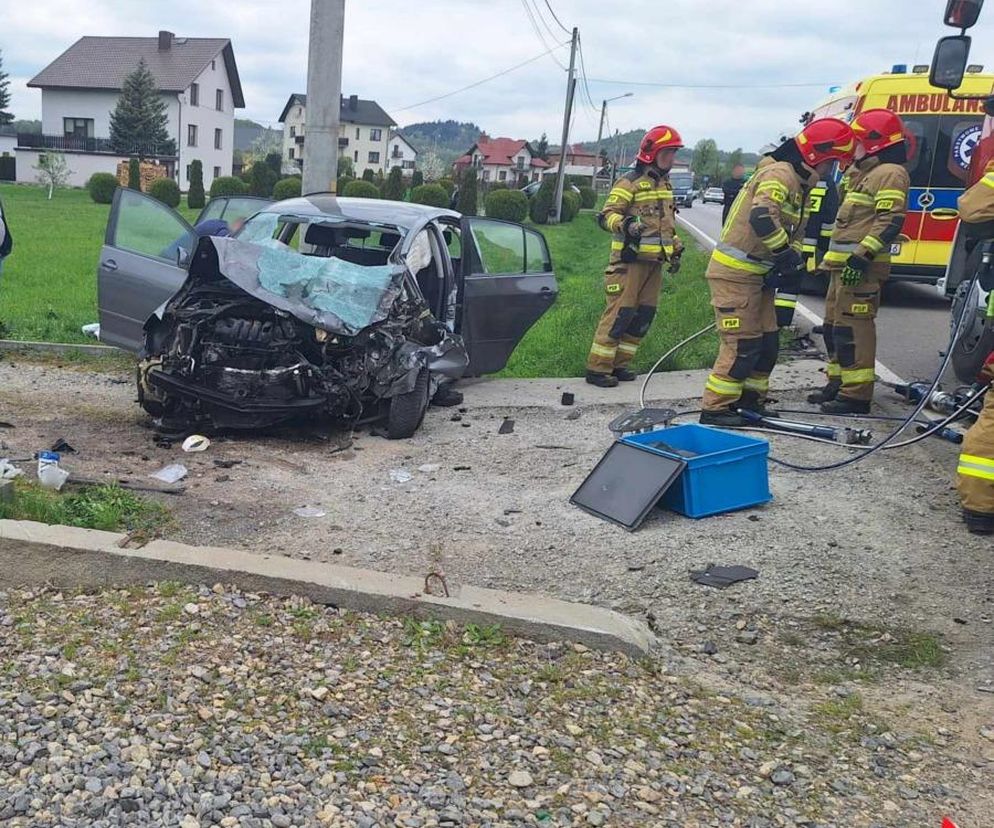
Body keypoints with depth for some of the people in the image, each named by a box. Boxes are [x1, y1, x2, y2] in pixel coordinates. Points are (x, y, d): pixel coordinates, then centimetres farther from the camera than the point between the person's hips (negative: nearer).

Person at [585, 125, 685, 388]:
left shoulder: (666, 185, 19)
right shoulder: (630, 182, -8)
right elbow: (607, 215, -14)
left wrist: (675, 251, 22)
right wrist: (625, 224, -33)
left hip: (654, 263, 8)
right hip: (630, 260, -8)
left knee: (643, 316, 9)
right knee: (619, 314, -10)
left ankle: (619, 364, 18)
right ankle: (597, 368, -4)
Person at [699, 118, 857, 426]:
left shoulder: (800, 184, 17)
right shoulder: (781, 173, -17)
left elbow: (796, 232, 19)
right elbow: (762, 218, -34)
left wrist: (792, 262, -1)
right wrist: (787, 255, -24)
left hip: (757, 274, 10)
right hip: (735, 273, -10)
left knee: (768, 341, 12)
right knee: (742, 344, -8)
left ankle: (750, 400, 24)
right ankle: (715, 409, -1)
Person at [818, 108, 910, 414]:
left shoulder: (890, 173, -9)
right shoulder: (861, 172, 23)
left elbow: (891, 221, -20)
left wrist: (862, 256, -26)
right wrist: (834, 256, 27)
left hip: (861, 267, -11)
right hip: (844, 263, 11)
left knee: (853, 327, -12)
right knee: (836, 325, 16)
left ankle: (856, 394, -10)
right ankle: (840, 383, 27)